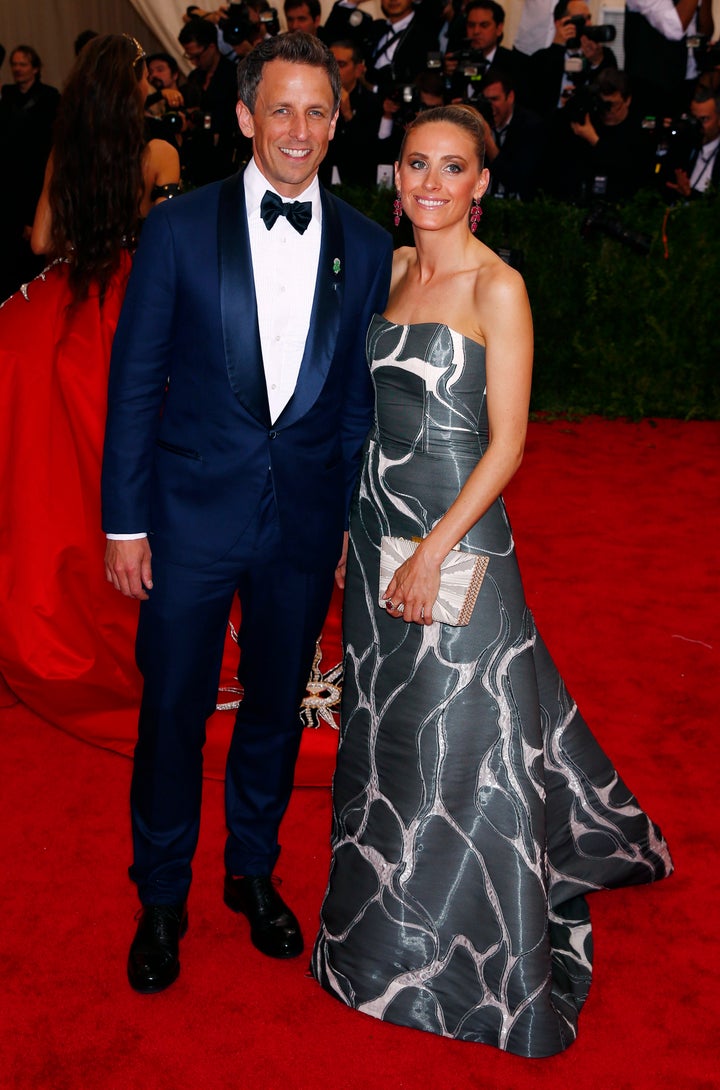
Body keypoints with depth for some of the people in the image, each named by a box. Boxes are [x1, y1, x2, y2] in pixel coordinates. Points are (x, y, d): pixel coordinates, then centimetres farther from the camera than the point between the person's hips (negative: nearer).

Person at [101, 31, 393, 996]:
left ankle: (253, 871, 39)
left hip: (305, 521, 2)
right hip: (191, 516, -2)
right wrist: (125, 522, -6)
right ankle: (161, 897, 31)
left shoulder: (367, 249, 2)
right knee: (172, 712, 8)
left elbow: (361, 399, 6)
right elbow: (134, 382, -4)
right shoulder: (179, 229, -4)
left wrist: (355, 518, 5)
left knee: (277, 707, 16)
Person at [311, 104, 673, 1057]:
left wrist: (434, 550, -20)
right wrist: (369, 533, 10)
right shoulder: (392, 268, 8)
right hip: (377, 522, 7)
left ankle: (470, 966, 26)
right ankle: (393, 925, 41)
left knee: (462, 739, 4)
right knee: (389, 726, 18)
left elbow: (506, 442, -15)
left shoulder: (497, 287, -12)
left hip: (457, 532, -7)